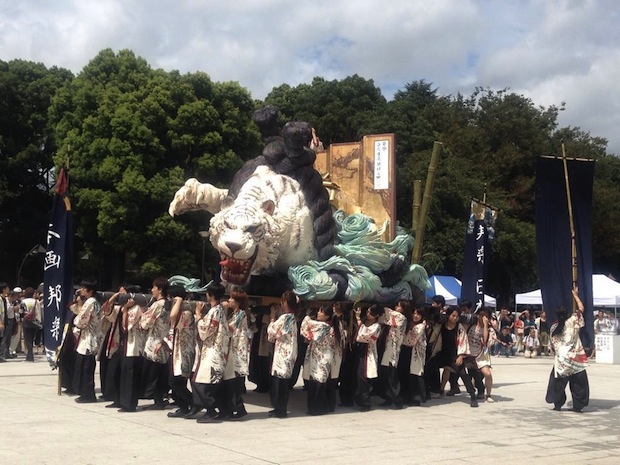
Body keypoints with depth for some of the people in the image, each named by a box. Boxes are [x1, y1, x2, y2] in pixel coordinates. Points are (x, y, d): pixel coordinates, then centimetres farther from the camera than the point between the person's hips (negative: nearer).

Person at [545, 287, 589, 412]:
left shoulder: (554, 327, 2)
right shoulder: (572, 322, -7)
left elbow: (552, 345, 6)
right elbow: (581, 308, 2)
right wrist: (575, 295, 13)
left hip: (561, 360, 2)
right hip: (575, 359, -2)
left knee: (558, 382, 10)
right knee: (578, 383, 7)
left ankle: (557, 404, 10)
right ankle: (578, 406, 8)